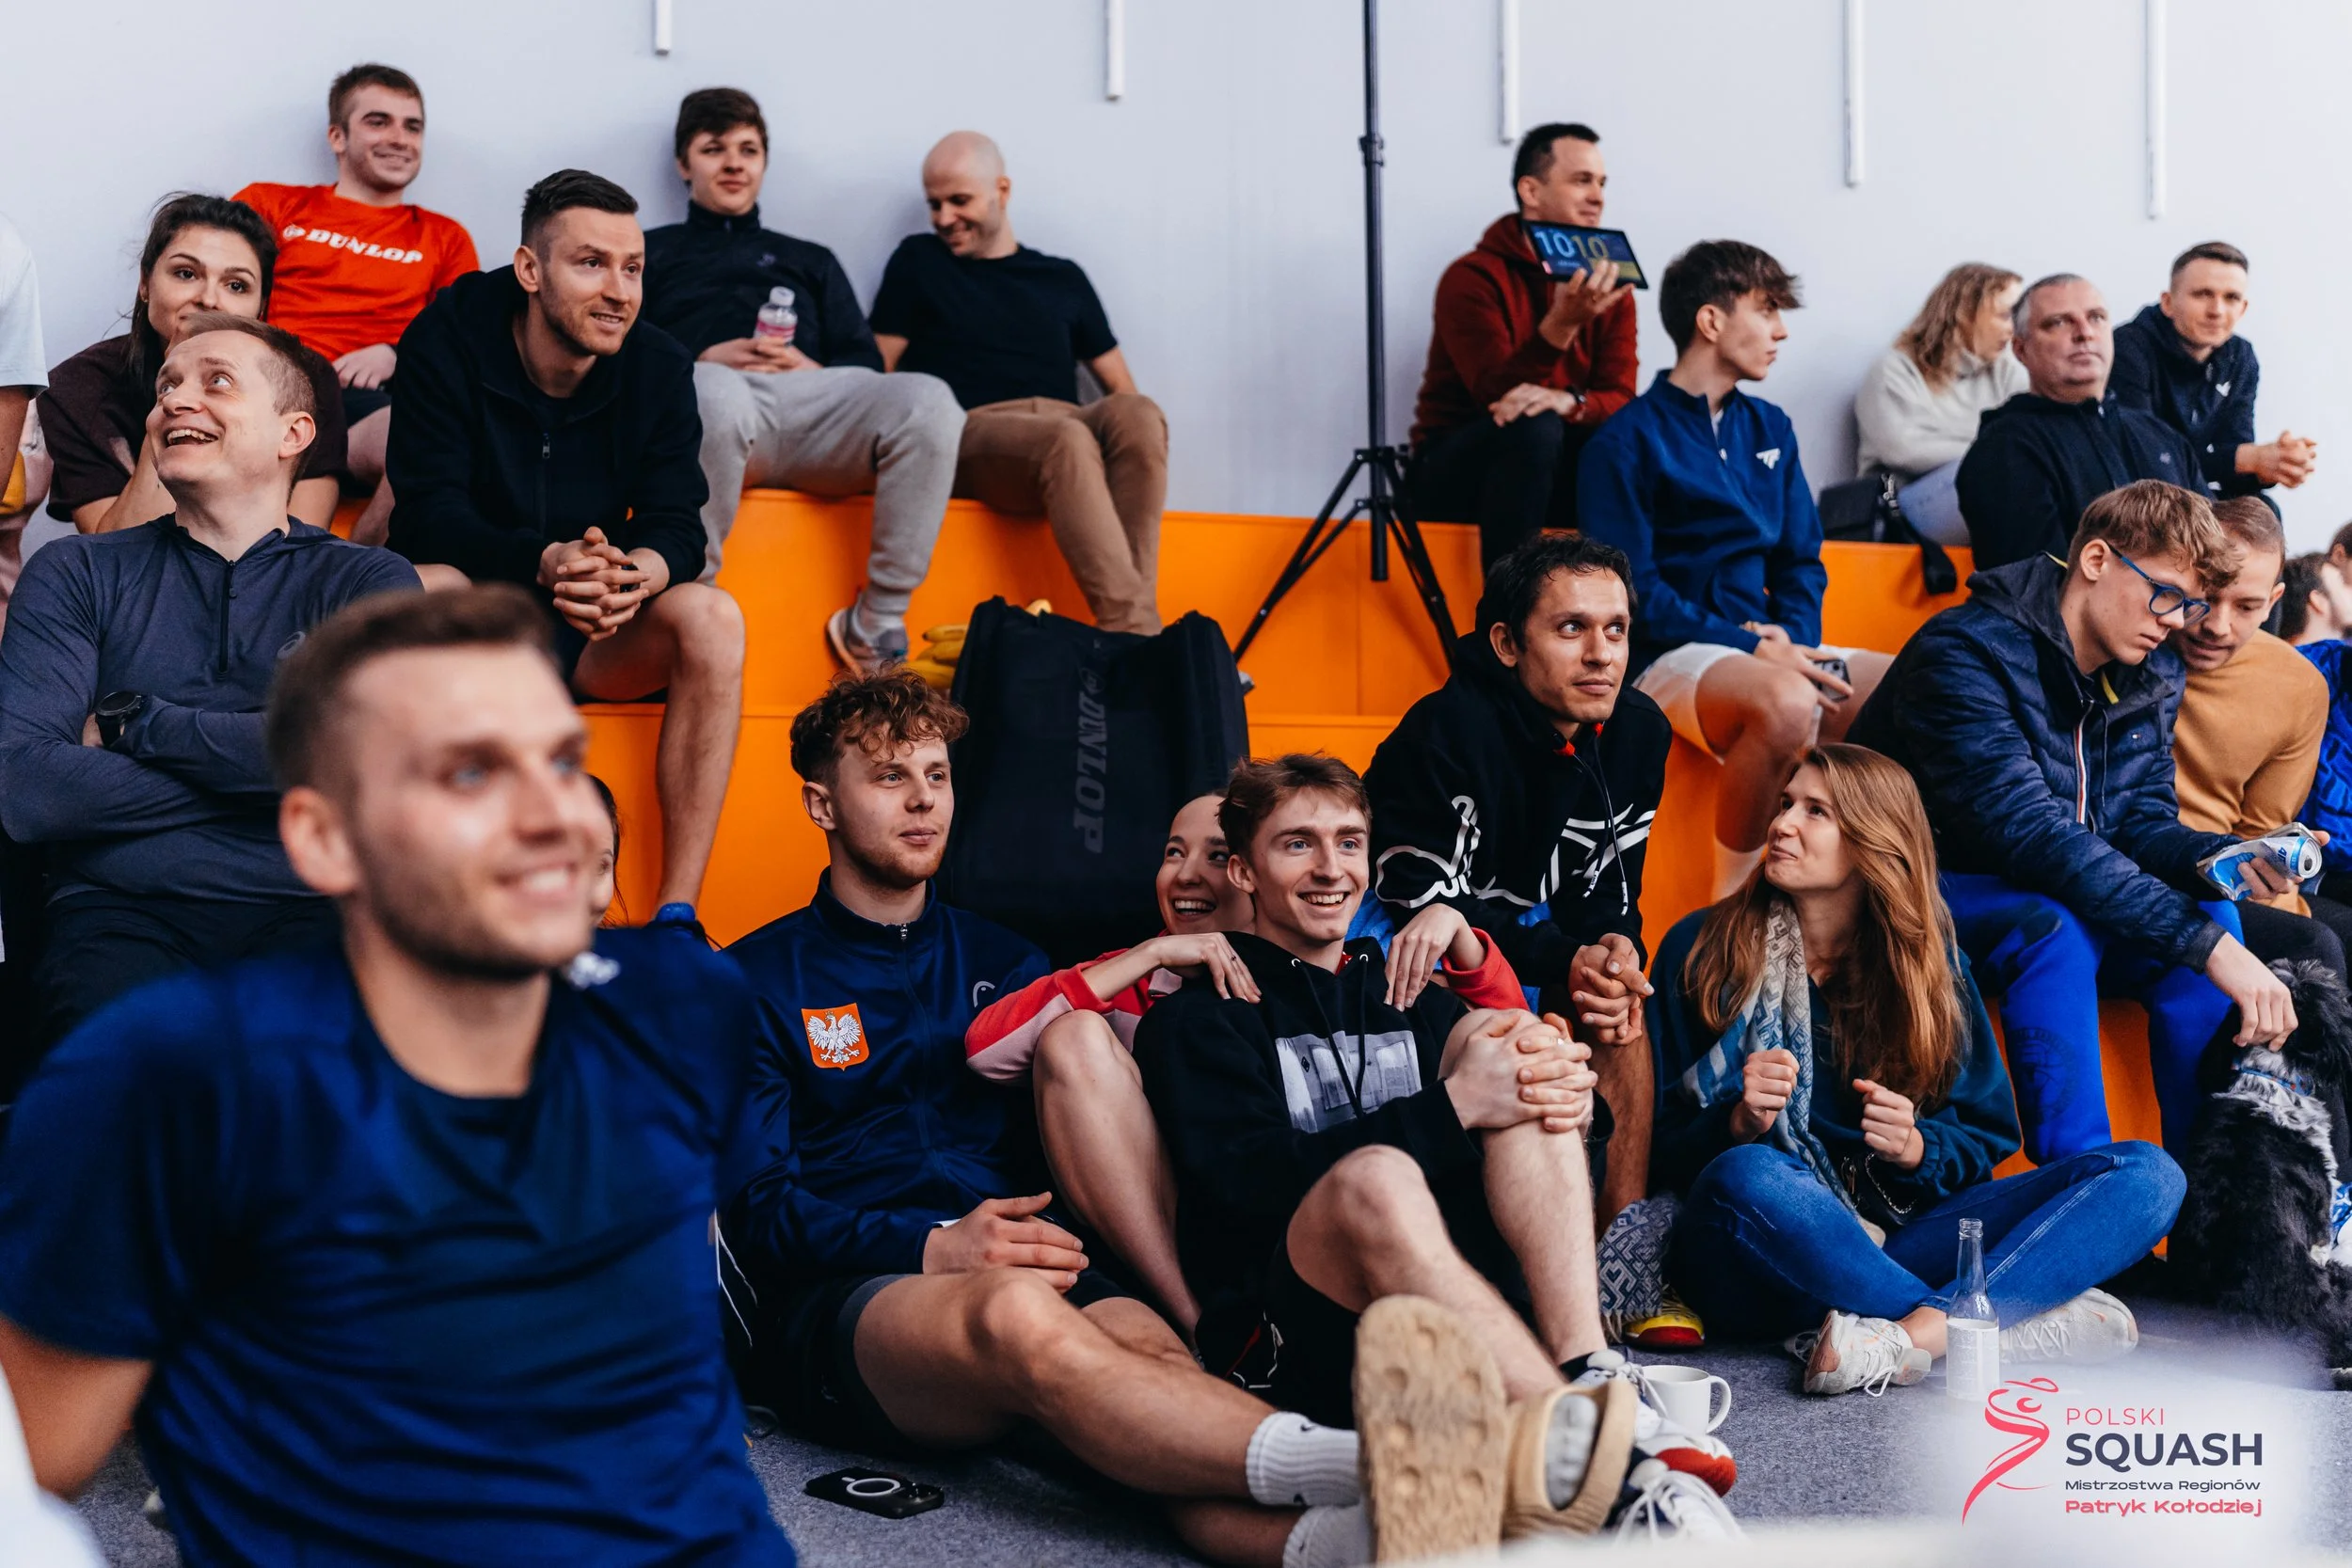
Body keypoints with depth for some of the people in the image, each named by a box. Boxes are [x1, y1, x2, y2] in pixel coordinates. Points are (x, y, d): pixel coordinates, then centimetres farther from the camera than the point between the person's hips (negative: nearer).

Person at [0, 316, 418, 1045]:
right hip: (123, 911, 1)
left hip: (309, 910, -1)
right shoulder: (75, 574, 16)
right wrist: (254, 763, -2)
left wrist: (130, 721, 0)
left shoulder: (369, 581, 13)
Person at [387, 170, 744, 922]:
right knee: (420, 591, -35)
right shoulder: (447, 343, -11)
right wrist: (544, 563, -38)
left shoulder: (660, 367, -4)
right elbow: (429, 514, -19)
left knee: (711, 616, -27)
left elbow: (676, 527, -9)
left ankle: (678, 911, -27)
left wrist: (638, 573, -35)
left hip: (597, 638, 2)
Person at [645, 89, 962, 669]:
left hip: (809, 400, 3)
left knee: (927, 399, -31)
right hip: (706, 396, -3)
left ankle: (874, 627, -26)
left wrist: (815, 370, -1)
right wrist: (702, 361, -4)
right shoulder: (650, 252, 30)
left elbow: (868, 367, 23)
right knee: (716, 392, -43)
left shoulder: (811, 262, 37)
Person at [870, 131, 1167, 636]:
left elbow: (1120, 387, 24)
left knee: (1139, 414, -32)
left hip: (1066, 422, 3)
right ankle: (1133, 634, -47)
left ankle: (1135, 629, -42)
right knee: (1067, 440, -37)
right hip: (973, 429, -3)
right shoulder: (917, 262, 21)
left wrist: (1127, 431, 0)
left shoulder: (1063, 278, 26)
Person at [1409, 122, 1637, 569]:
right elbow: (1500, 397, -22)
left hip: (1555, 472, 5)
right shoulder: (1472, 278, -11)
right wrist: (1561, 324, -37)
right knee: (1532, 427, -34)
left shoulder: (1607, 286, 5)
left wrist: (1570, 402, -29)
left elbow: (1620, 400, -6)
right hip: (1457, 472, -4)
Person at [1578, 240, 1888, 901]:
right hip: (1669, 660, -7)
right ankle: (1729, 903, -22)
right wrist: (1748, 648, -17)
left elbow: (1801, 561, 17)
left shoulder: (1770, 430, 17)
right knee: (1788, 703, -37)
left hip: (1769, 652, 7)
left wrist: (1796, 643, -4)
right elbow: (1632, 591, -10)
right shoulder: (1627, 442, -4)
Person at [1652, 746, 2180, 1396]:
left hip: (1899, 1235, 3)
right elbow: (1662, 1147, 3)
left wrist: (1913, 1147, -10)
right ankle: (2021, 1325, -26)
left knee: (2147, 1175, -13)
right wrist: (1738, 1125, -18)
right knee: (1747, 1178, -40)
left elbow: (1984, 1140, 12)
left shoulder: (1929, 959, 12)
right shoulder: (1702, 949, 5)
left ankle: (1913, 1335, -35)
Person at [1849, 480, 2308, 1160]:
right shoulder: (1967, 653, -25)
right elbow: (2030, 831, -33)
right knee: (2056, 929, -34)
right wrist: (2209, 946, -37)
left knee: (2211, 916, -15)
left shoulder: (2151, 673, 2)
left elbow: (2139, 818, 1)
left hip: (2052, 898, 7)